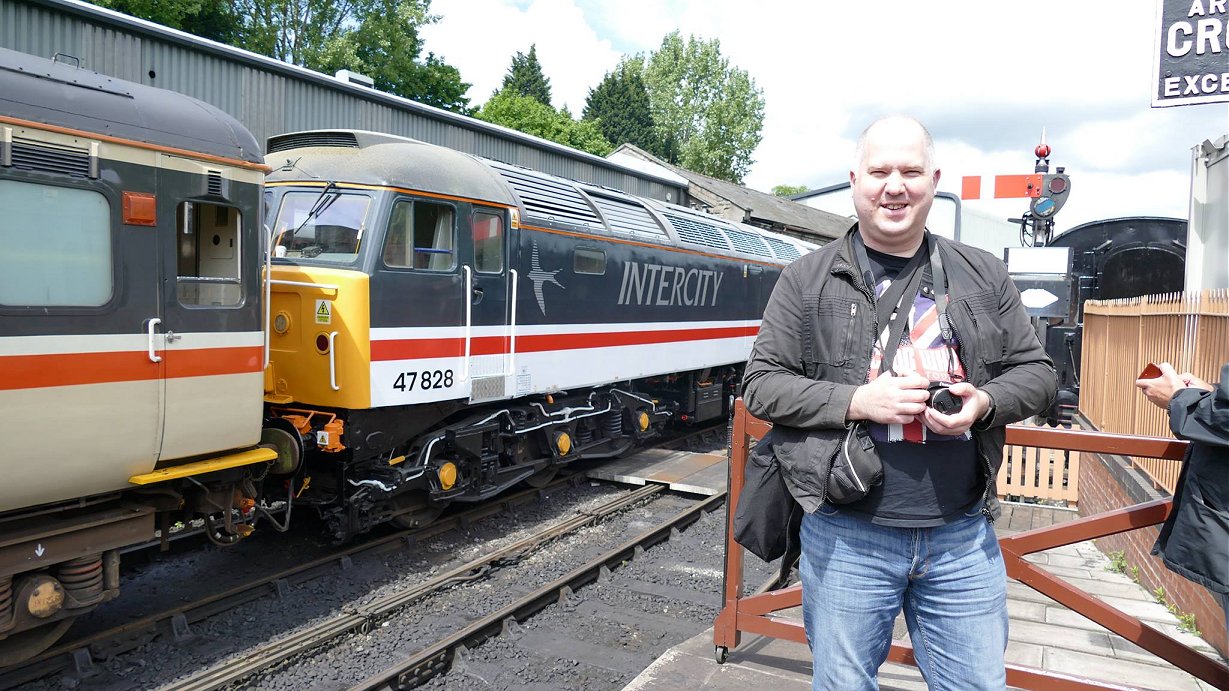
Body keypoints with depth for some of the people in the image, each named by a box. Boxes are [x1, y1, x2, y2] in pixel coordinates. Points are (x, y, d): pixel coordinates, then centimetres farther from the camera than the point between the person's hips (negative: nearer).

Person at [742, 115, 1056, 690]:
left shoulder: (984, 277, 6)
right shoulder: (807, 280, -2)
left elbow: (1036, 372, 12)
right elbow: (761, 384, -4)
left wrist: (986, 402, -11)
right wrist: (856, 401, -17)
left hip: (963, 537, 3)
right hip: (848, 536, -2)